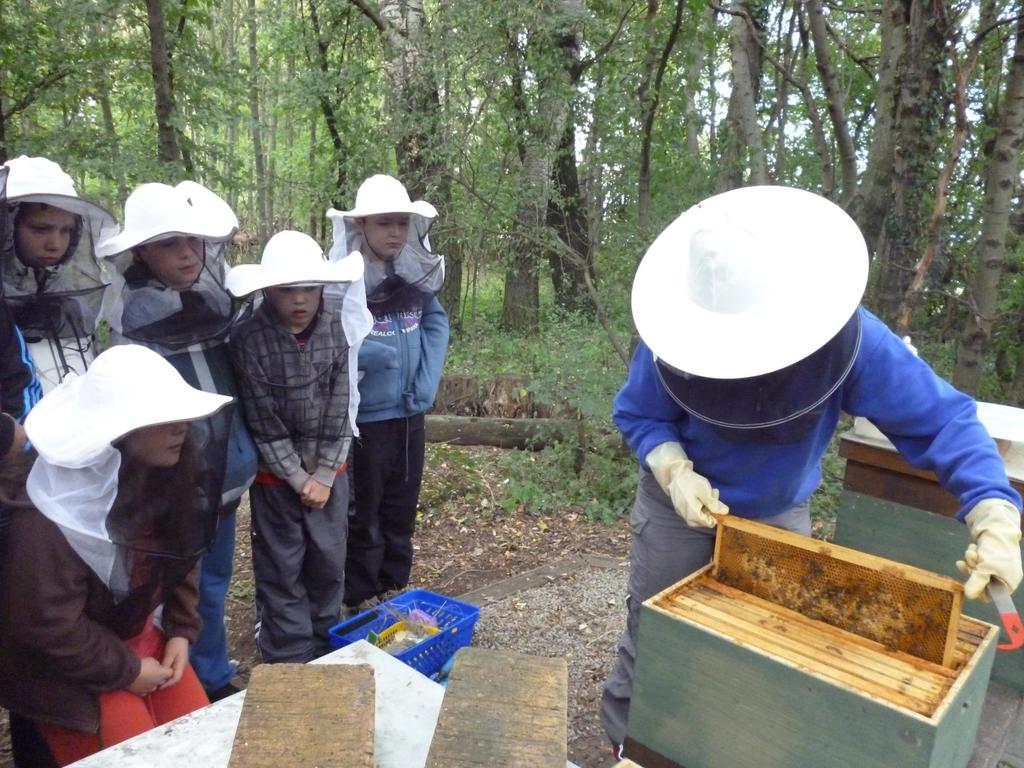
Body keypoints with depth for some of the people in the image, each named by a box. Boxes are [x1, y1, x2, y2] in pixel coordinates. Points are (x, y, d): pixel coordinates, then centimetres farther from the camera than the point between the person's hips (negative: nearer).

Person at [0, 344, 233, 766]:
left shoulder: (167, 472, -9)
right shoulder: (54, 518, -30)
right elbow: (47, 625, -23)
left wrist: (181, 632, -3)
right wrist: (127, 671, -15)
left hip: (146, 636, 6)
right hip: (67, 666, -6)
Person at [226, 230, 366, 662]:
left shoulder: (337, 326, -9)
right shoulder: (249, 339, -17)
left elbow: (339, 407, -7)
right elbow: (264, 423, -14)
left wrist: (324, 474, -8)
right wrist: (299, 479, -12)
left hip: (330, 468, 3)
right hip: (277, 472, -3)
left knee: (329, 560, 13)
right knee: (281, 567, 6)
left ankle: (326, 648, 34)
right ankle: (290, 658, 23)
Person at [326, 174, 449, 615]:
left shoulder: (416, 274, 1)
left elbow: (436, 322, 7)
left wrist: (427, 384, -4)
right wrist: (372, 353, -23)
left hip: (408, 413, 6)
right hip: (364, 417, -5)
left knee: (402, 508, 19)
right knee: (363, 513, 12)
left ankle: (395, 590, 38)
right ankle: (361, 602, 30)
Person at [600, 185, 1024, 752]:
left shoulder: (852, 338, -29)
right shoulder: (674, 343, -28)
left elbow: (942, 420, -26)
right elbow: (637, 415, -13)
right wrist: (675, 471, -31)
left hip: (779, 513, 1)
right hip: (683, 504, -1)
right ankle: (628, 743, 31)